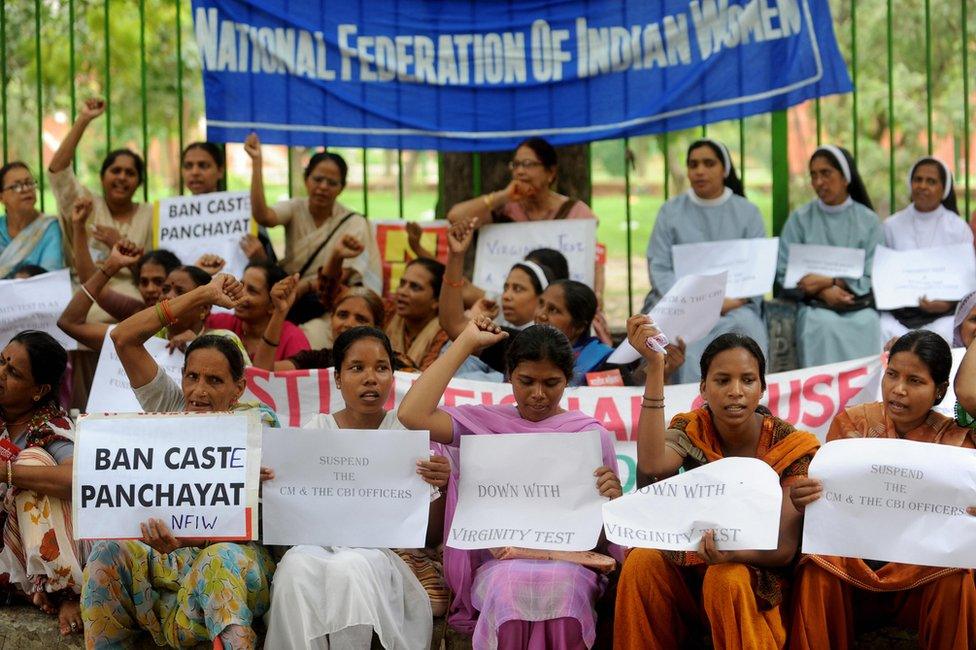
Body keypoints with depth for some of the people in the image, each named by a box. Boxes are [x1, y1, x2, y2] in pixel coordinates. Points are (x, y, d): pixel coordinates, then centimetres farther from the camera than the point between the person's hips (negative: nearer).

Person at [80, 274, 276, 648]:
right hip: (164, 554, 4)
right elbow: (123, 338, 6)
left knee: (219, 559, -39)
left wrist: (185, 539, -34)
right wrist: (202, 296, 3)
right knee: (110, 553, -27)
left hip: (232, 551, -4)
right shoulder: (171, 409, 13)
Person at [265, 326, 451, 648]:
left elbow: (432, 536, 5)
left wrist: (441, 487, -15)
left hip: (395, 552, -2)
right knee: (297, 565, -33)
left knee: (349, 566, -36)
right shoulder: (315, 431, 11)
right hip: (325, 546, 2)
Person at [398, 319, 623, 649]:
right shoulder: (484, 423, 12)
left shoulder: (593, 435, 12)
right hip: (499, 562, 0)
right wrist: (466, 343, 4)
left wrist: (613, 499, -13)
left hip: (569, 558, 0)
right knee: (510, 587, -37)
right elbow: (412, 415, -5)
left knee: (559, 587, -37)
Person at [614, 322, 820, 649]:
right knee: (642, 561, -27)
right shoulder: (691, 431, -5)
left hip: (759, 576, -2)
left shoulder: (793, 447, -11)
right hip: (692, 566, 2)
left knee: (727, 578, -34)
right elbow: (652, 466, -30)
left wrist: (733, 552, -41)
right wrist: (655, 366, -32)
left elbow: (785, 546, -18)